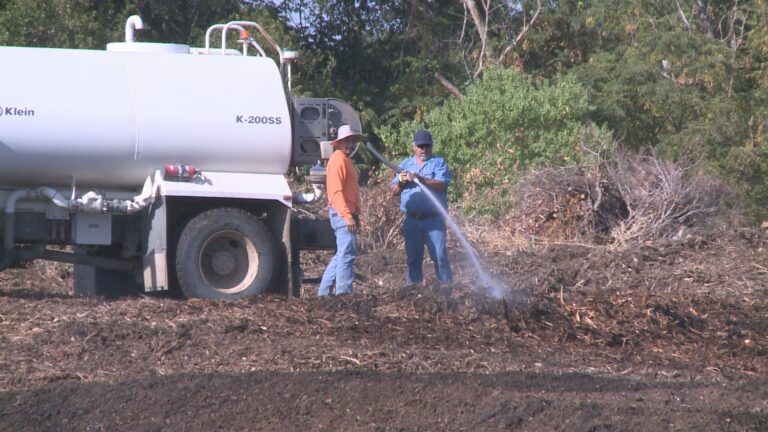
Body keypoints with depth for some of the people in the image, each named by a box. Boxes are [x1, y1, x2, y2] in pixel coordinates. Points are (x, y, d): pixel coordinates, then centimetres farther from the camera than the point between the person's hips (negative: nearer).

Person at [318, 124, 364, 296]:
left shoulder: (345, 160, 21)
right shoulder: (338, 159, -11)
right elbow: (336, 191, -20)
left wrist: (355, 215, 24)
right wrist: (348, 216, -24)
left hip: (348, 214, 11)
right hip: (342, 213, -11)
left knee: (343, 254, 13)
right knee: (347, 254, -10)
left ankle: (324, 292, 16)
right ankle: (344, 293, -9)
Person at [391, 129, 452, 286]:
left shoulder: (438, 163, 3)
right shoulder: (405, 164, 17)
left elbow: (441, 185, -14)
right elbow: (394, 191, 14)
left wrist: (420, 179, -23)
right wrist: (401, 182, -8)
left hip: (433, 220, -4)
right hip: (412, 220, 4)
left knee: (440, 255, -6)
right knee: (413, 257, 7)